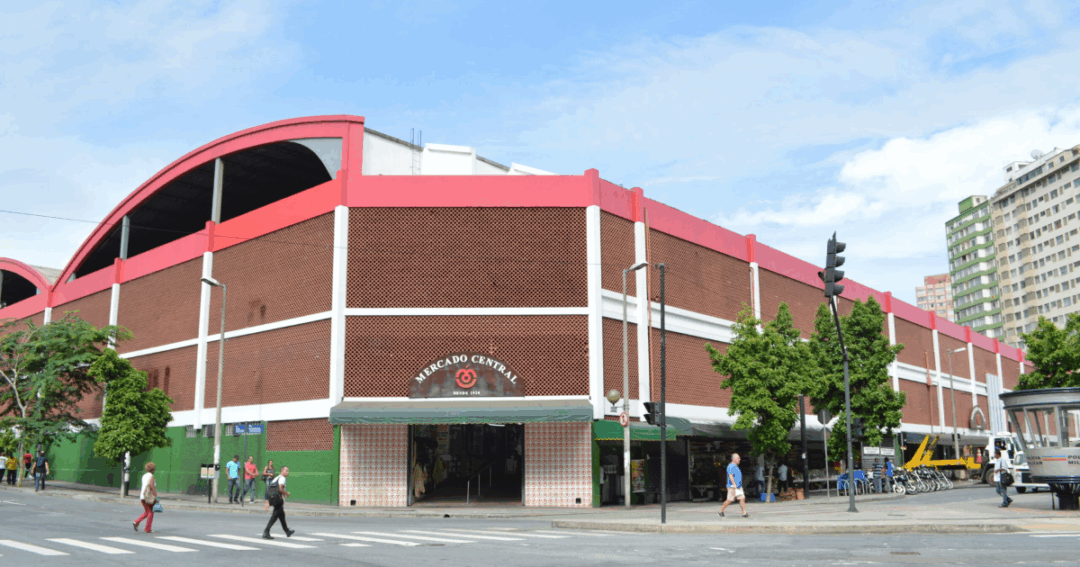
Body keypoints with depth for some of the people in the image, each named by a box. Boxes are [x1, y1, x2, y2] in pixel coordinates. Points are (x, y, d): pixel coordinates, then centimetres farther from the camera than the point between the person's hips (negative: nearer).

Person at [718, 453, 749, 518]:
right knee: (729, 500, -3)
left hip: (739, 487, 9)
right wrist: (734, 484, -31)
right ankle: (721, 511, 13)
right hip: (732, 487, -9)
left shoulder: (736, 466, 18)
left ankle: (744, 513, -5)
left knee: (742, 499, -2)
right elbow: (730, 476, -24)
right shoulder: (731, 466, -13)